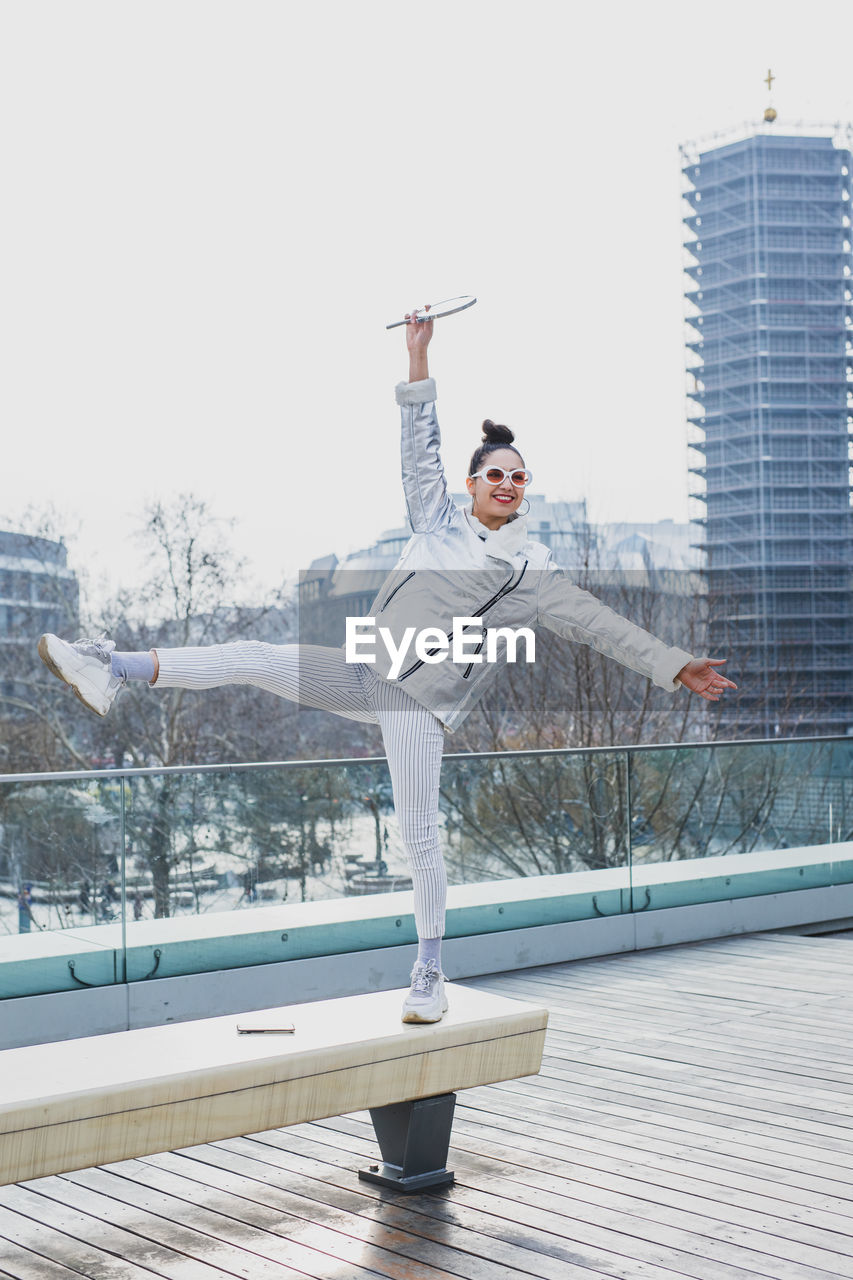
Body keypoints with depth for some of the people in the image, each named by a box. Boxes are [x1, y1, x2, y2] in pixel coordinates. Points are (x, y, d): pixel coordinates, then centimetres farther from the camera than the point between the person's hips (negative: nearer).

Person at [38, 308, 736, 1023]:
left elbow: (598, 623, 0)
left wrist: (676, 667, -5)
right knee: (255, 658, -9)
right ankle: (114, 673, -5)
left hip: (423, 703, -3)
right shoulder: (440, 521, 11)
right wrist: (418, 358, 10)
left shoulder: (533, 568, 2)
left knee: (419, 833, -9)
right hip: (367, 673, 4)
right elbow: (422, 450, 13)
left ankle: (430, 976, 3)